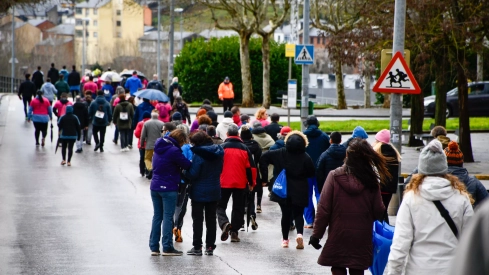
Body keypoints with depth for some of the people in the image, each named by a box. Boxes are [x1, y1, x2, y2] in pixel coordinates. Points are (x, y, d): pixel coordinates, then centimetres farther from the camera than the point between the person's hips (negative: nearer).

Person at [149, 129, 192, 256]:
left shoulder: (159, 148, 9)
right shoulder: (174, 150, -16)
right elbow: (186, 165, -13)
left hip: (155, 187, 7)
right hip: (169, 188, -7)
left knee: (157, 216, 11)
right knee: (168, 217, -2)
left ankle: (154, 247, 11)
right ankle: (167, 247, -1)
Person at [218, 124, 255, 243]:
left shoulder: (222, 147, -6)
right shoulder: (244, 148, 2)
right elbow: (250, 166, 3)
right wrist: (251, 182, 11)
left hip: (224, 183, -2)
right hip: (240, 183, 2)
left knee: (221, 206, 9)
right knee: (238, 208, 11)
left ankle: (224, 223, -18)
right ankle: (234, 232, 7)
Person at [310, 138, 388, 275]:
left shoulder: (334, 176, -11)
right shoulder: (371, 181, -6)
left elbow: (324, 209, -11)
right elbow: (378, 212, -4)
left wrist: (316, 234, -3)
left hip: (338, 236, -2)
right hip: (361, 238, 2)